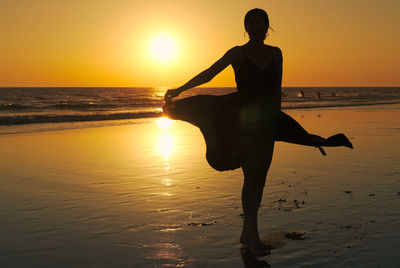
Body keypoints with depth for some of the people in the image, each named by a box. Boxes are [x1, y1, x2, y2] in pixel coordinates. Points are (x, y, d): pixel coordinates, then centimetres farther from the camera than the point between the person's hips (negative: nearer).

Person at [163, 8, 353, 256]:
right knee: (252, 175, -12)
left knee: (260, 178, 7)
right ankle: (253, 235, -6)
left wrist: (275, 119, 14)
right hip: (243, 121, -4)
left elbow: (277, 90, 14)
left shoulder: (275, 53, 9)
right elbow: (208, 74, -6)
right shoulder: (238, 53, -1)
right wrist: (180, 89, -16)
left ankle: (247, 233, 18)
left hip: (266, 121, 4)